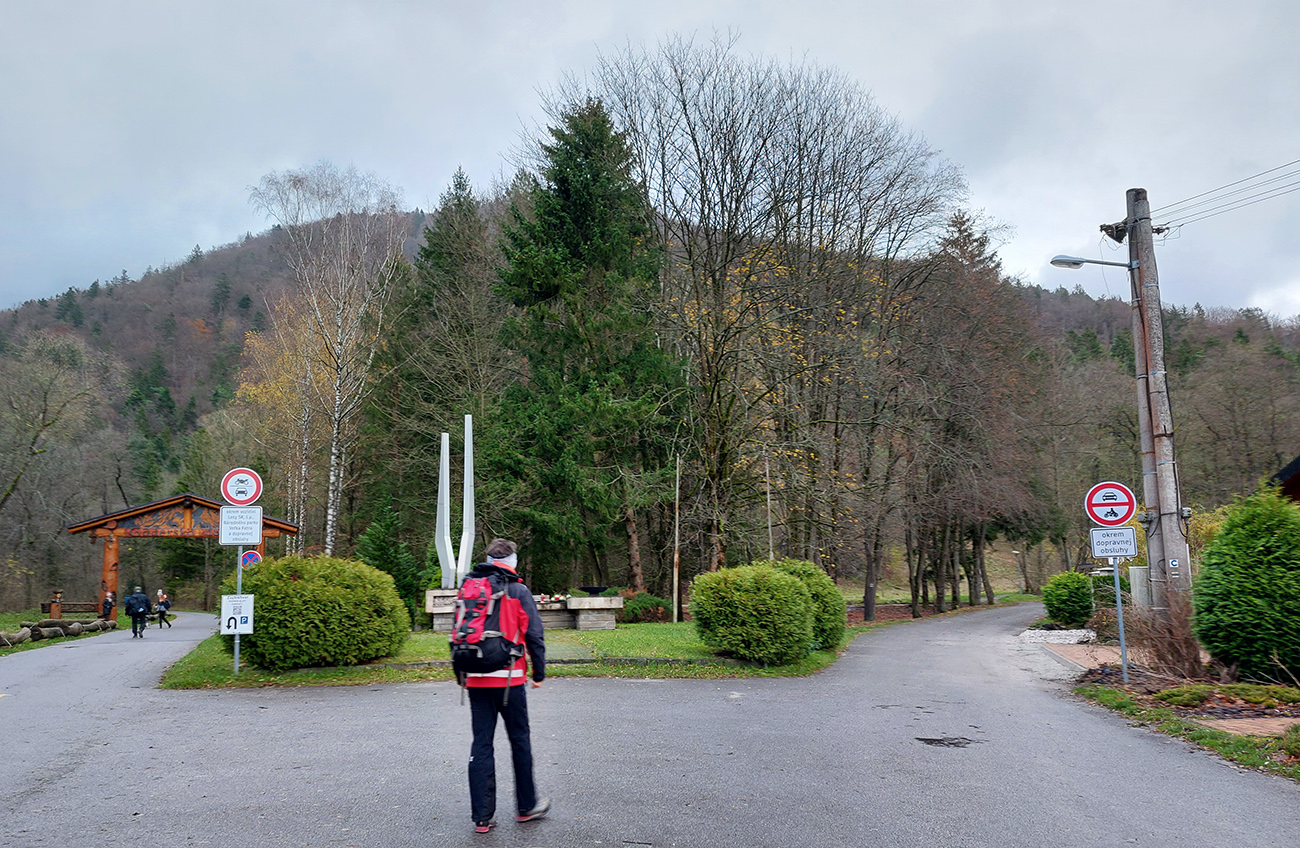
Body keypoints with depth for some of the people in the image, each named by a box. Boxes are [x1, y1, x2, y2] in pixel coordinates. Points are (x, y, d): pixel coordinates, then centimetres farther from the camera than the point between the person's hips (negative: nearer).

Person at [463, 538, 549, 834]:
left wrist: (462, 675, 18)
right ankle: (526, 806, 21)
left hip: (476, 681, 4)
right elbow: (534, 636, -6)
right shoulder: (518, 591, -4)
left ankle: (482, 817, 7)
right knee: (520, 740, 11)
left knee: (481, 744, 7)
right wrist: (539, 673, 5)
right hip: (508, 679, -4)